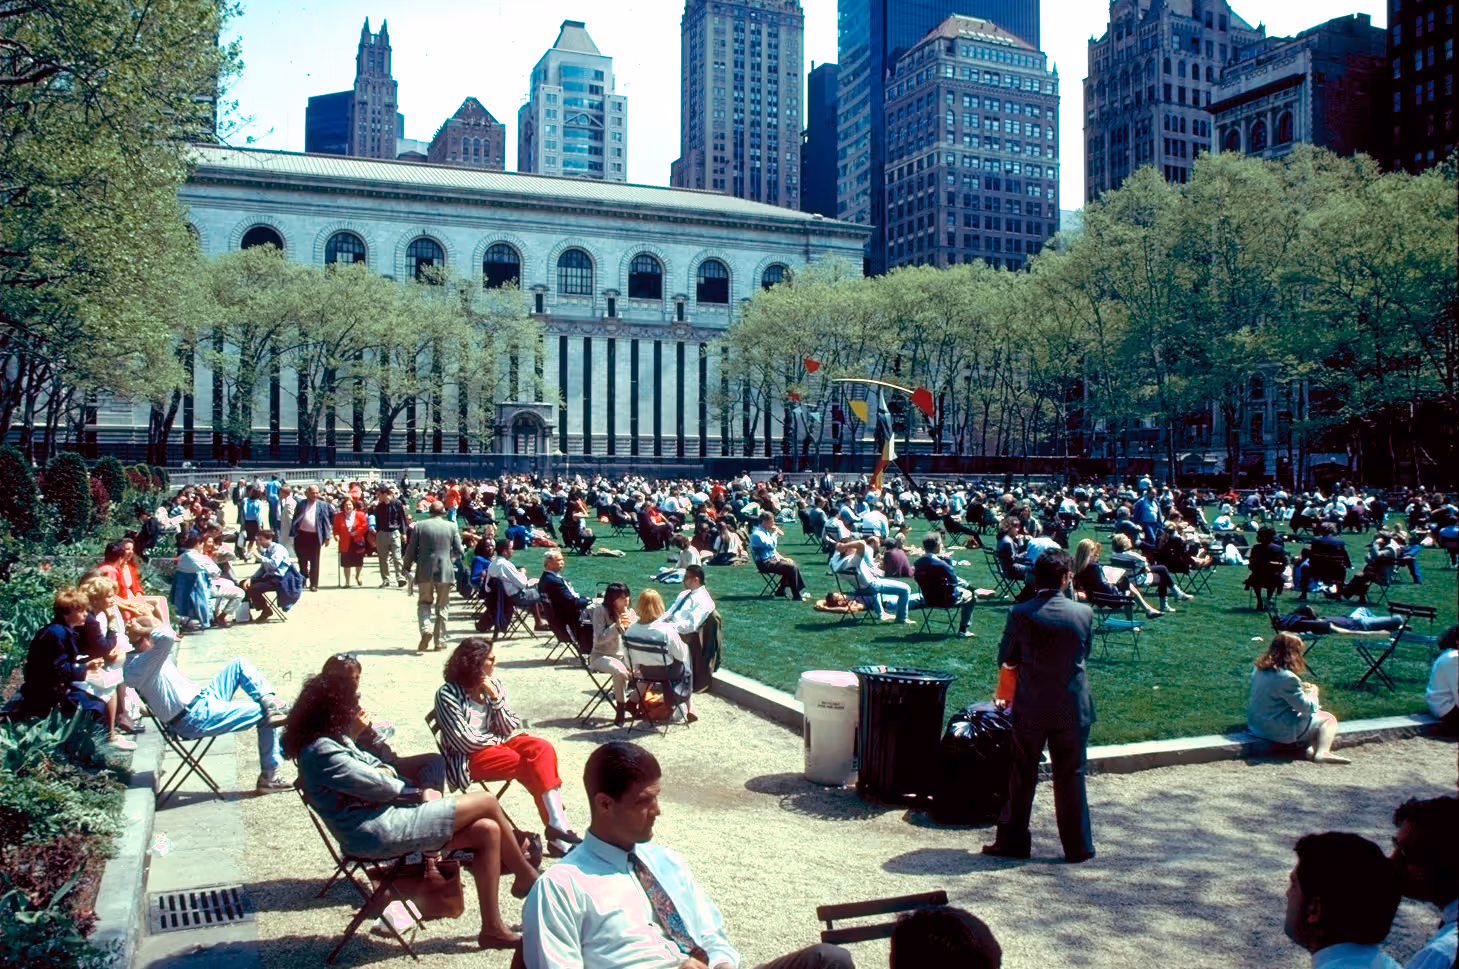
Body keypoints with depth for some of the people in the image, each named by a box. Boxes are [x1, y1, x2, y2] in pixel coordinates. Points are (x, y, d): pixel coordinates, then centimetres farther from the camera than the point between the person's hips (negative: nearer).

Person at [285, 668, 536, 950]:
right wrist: (419, 793, -2)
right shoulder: (322, 751, -16)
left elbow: (378, 768, 19)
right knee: (486, 802, -8)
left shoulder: (332, 741, 16)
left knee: (487, 831, -1)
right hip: (379, 833, -11)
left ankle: (492, 928, 5)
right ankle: (527, 878, 13)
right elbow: (377, 785, -15)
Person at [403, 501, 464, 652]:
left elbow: (411, 550, 0)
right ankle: (439, 640, 11)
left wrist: (408, 567, 14)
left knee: (424, 603, 13)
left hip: (425, 572, 0)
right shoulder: (451, 527, -2)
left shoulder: (419, 526, -2)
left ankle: (426, 629, -13)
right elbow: (459, 551, 1)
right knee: (441, 606, 10)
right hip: (445, 571, 0)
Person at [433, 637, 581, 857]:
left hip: (498, 742, 6)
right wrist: (500, 738, -5)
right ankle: (556, 824, -18)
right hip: (469, 757, -5)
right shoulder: (448, 695, -14)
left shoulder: (494, 684, 2)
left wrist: (495, 699, -14)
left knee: (542, 748, -23)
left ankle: (556, 823, -30)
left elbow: (508, 729, -1)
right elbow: (467, 743, -17)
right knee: (536, 764, -24)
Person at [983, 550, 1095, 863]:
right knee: (1070, 777, 11)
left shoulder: (1020, 614, -12)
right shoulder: (1084, 613, -8)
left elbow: (1004, 659, -2)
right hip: (1072, 708, 1)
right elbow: (1084, 654, 6)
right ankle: (1077, 847, 19)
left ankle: (1012, 841, 20)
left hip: (1030, 708, 0)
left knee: (1022, 775, 11)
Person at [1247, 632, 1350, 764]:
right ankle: (1322, 752, -8)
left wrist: (1300, 688, 10)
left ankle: (1312, 748, 10)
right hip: (1281, 731, -9)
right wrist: (1313, 693, 4)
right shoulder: (1287, 678, -25)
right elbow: (1307, 707, -15)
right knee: (1329, 719, 8)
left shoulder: (1260, 670, 2)